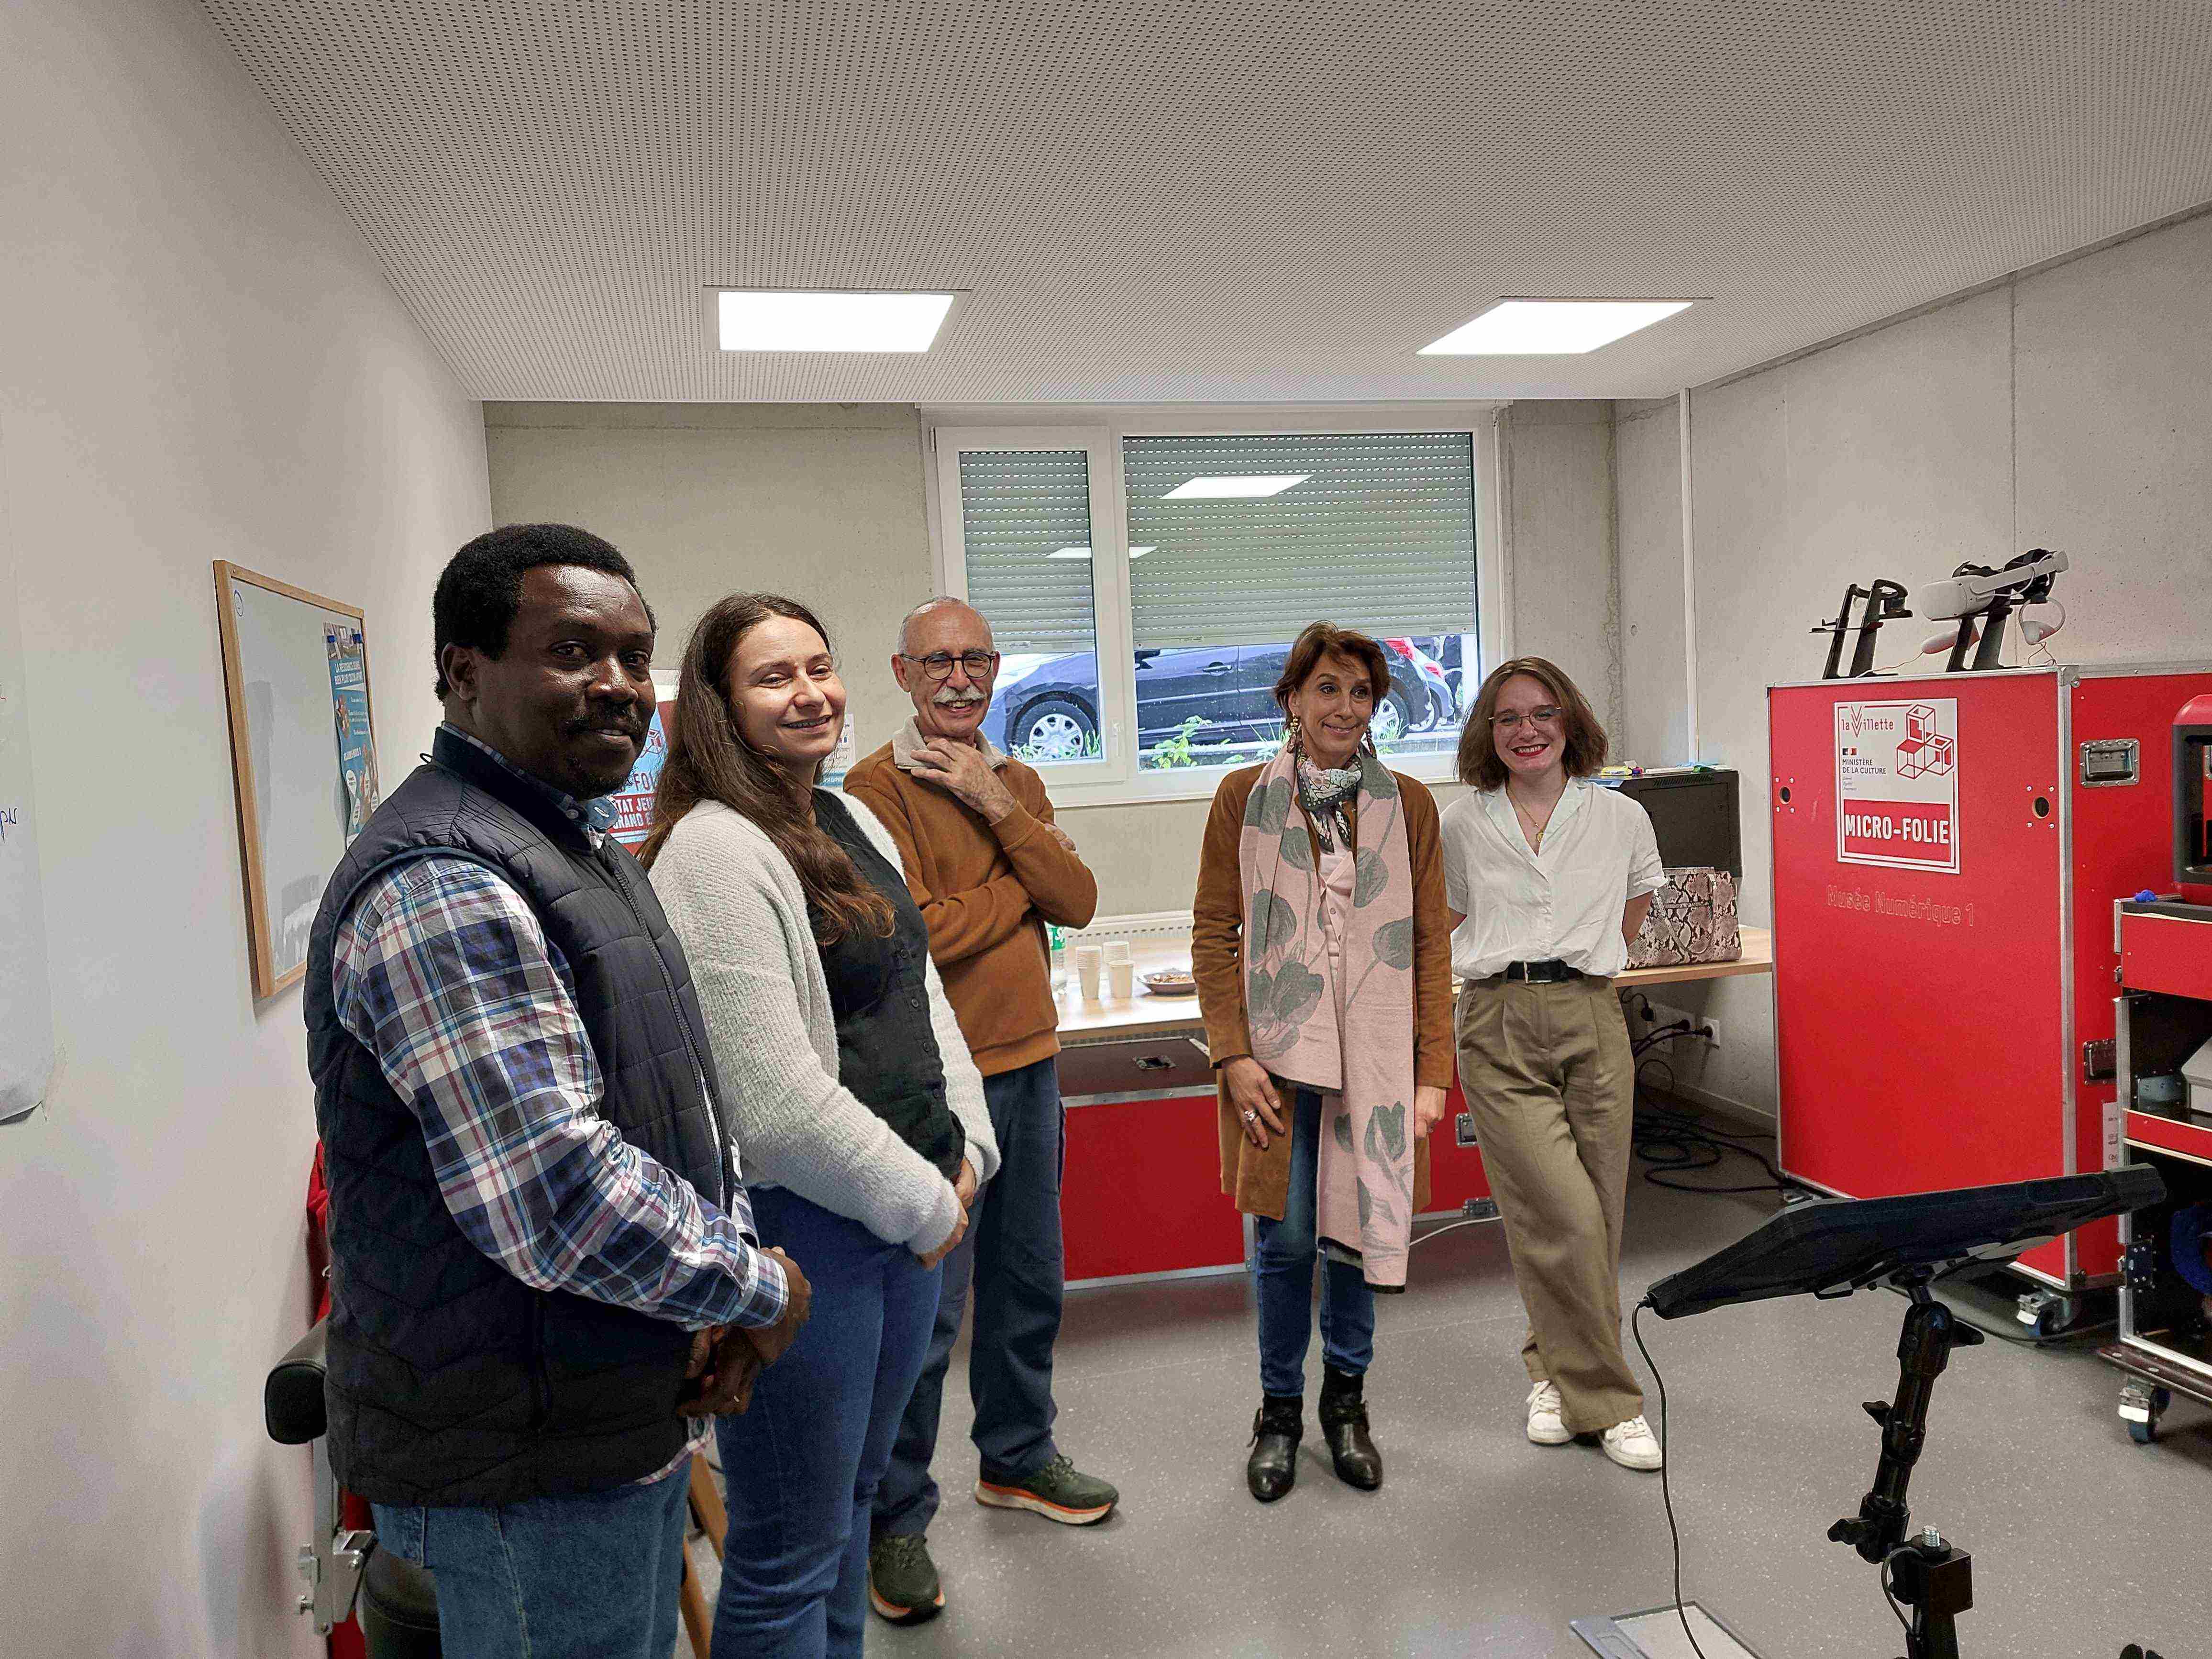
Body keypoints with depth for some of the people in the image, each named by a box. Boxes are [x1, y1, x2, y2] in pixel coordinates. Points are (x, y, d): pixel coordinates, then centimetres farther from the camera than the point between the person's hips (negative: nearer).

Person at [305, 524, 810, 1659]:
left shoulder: (580, 849, 10)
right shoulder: (441, 885, -25)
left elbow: (677, 1095, 14)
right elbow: (556, 1201, -31)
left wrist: (727, 1274, 0)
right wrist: (758, 1290, -16)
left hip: (626, 1417, 10)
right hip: (525, 1471, -9)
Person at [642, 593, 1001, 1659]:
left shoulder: (854, 821, 10)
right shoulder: (716, 852, -18)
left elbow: (923, 994, 16)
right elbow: (775, 1101, -24)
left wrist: (965, 1152, 3)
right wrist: (924, 1203, -13)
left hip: (914, 1208, 9)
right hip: (798, 1230, -8)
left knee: (853, 1498, 24)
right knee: (793, 1553, 7)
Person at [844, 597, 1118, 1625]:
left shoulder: (1017, 783, 10)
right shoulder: (876, 788, -11)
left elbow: (1077, 903, -3)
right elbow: (920, 932, -22)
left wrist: (994, 807, -13)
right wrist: (1023, 883, -8)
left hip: (1030, 1067, 7)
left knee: (1029, 1281, 19)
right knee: (927, 1306, 1)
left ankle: (1017, 1458, 40)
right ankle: (895, 1522, 19)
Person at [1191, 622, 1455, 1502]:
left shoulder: (1407, 804, 5)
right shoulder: (1244, 797, 1)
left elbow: (1430, 943, 4)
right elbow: (1213, 933, -1)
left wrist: (1433, 1069, -2)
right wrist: (1234, 1054, -9)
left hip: (1374, 1056, 1)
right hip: (1279, 1052, -1)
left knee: (1355, 1229, 9)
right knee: (1284, 1238, 5)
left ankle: (1345, 1398, 32)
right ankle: (1279, 1411, 27)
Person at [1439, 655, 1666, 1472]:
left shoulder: (1621, 818, 5)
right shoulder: (1461, 825, 5)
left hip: (1590, 1018, 2)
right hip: (1497, 1027, -1)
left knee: (1594, 1217, 6)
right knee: (1565, 1218, -9)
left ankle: (1556, 1370, 29)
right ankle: (1606, 1399, 9)